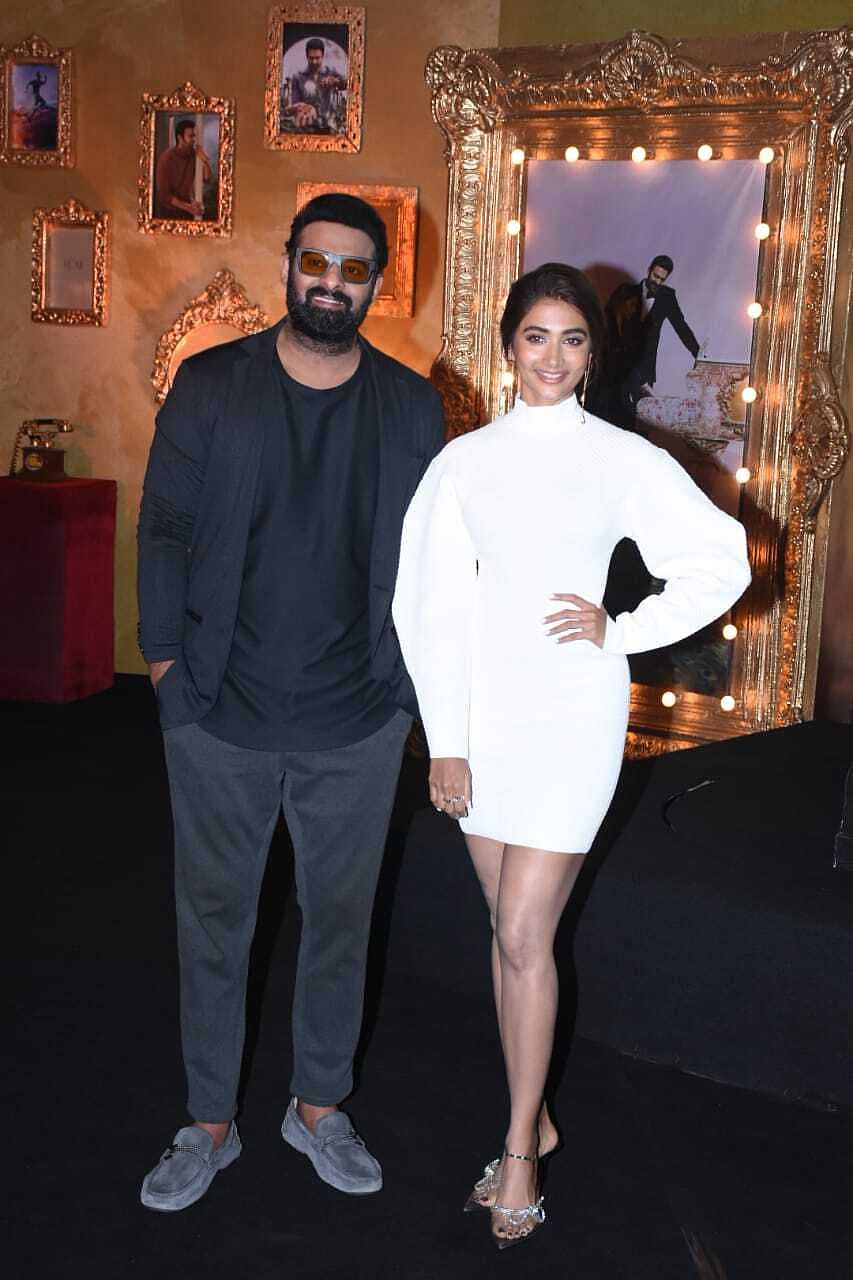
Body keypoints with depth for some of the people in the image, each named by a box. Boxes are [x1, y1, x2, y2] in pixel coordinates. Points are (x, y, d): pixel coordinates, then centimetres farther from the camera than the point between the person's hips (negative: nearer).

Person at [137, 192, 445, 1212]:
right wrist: (165, 659, -4)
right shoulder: (210, 386, -2)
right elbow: (164, 530, 0)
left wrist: (415, 672, 0)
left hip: (358, 719, 1)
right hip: (220, 711, -1)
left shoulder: (411, 406, 2)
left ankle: (318, 1106, 34)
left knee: (340, 915, 14)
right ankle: (210, 1123, 28)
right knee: (213, 917, 10)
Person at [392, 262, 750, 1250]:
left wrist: (618, 631, -6)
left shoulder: (624, 460, -1)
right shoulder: (466, 459, 5)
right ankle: (534, 1119, 27)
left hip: (571, 715, -3)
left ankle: (520, 1151, 13)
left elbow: (721, 563, 2)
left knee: (524, 937, -3)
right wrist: (445, 741, -2)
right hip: (483, 712, 3)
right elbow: (431, 605, 3)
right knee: (511, 928, 12)